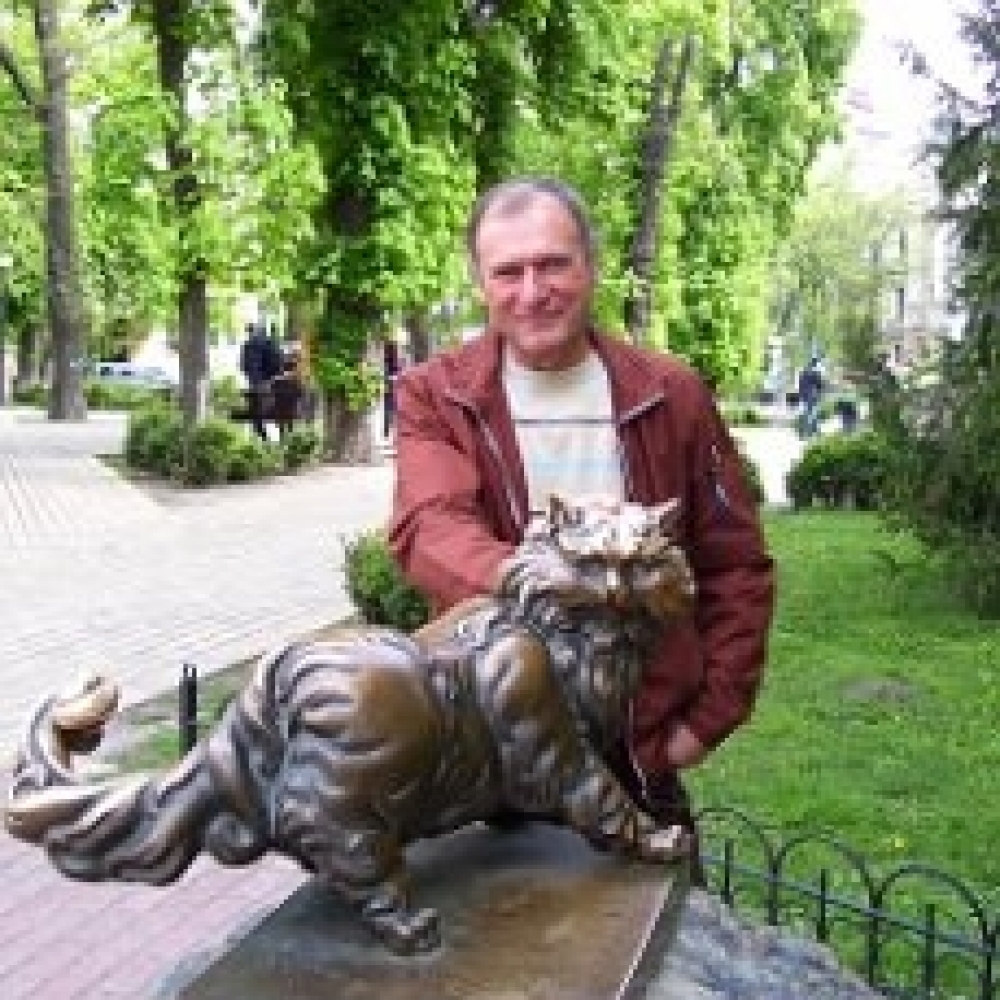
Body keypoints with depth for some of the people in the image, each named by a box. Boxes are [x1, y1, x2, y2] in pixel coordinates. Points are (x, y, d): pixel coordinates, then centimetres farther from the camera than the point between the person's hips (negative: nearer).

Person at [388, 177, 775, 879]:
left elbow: (736, 563, 5)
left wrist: (711, 714, -1)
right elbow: (429, 529, -22)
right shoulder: (433, 397, -3)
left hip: (643, 750, 2)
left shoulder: (671, 394, 1)